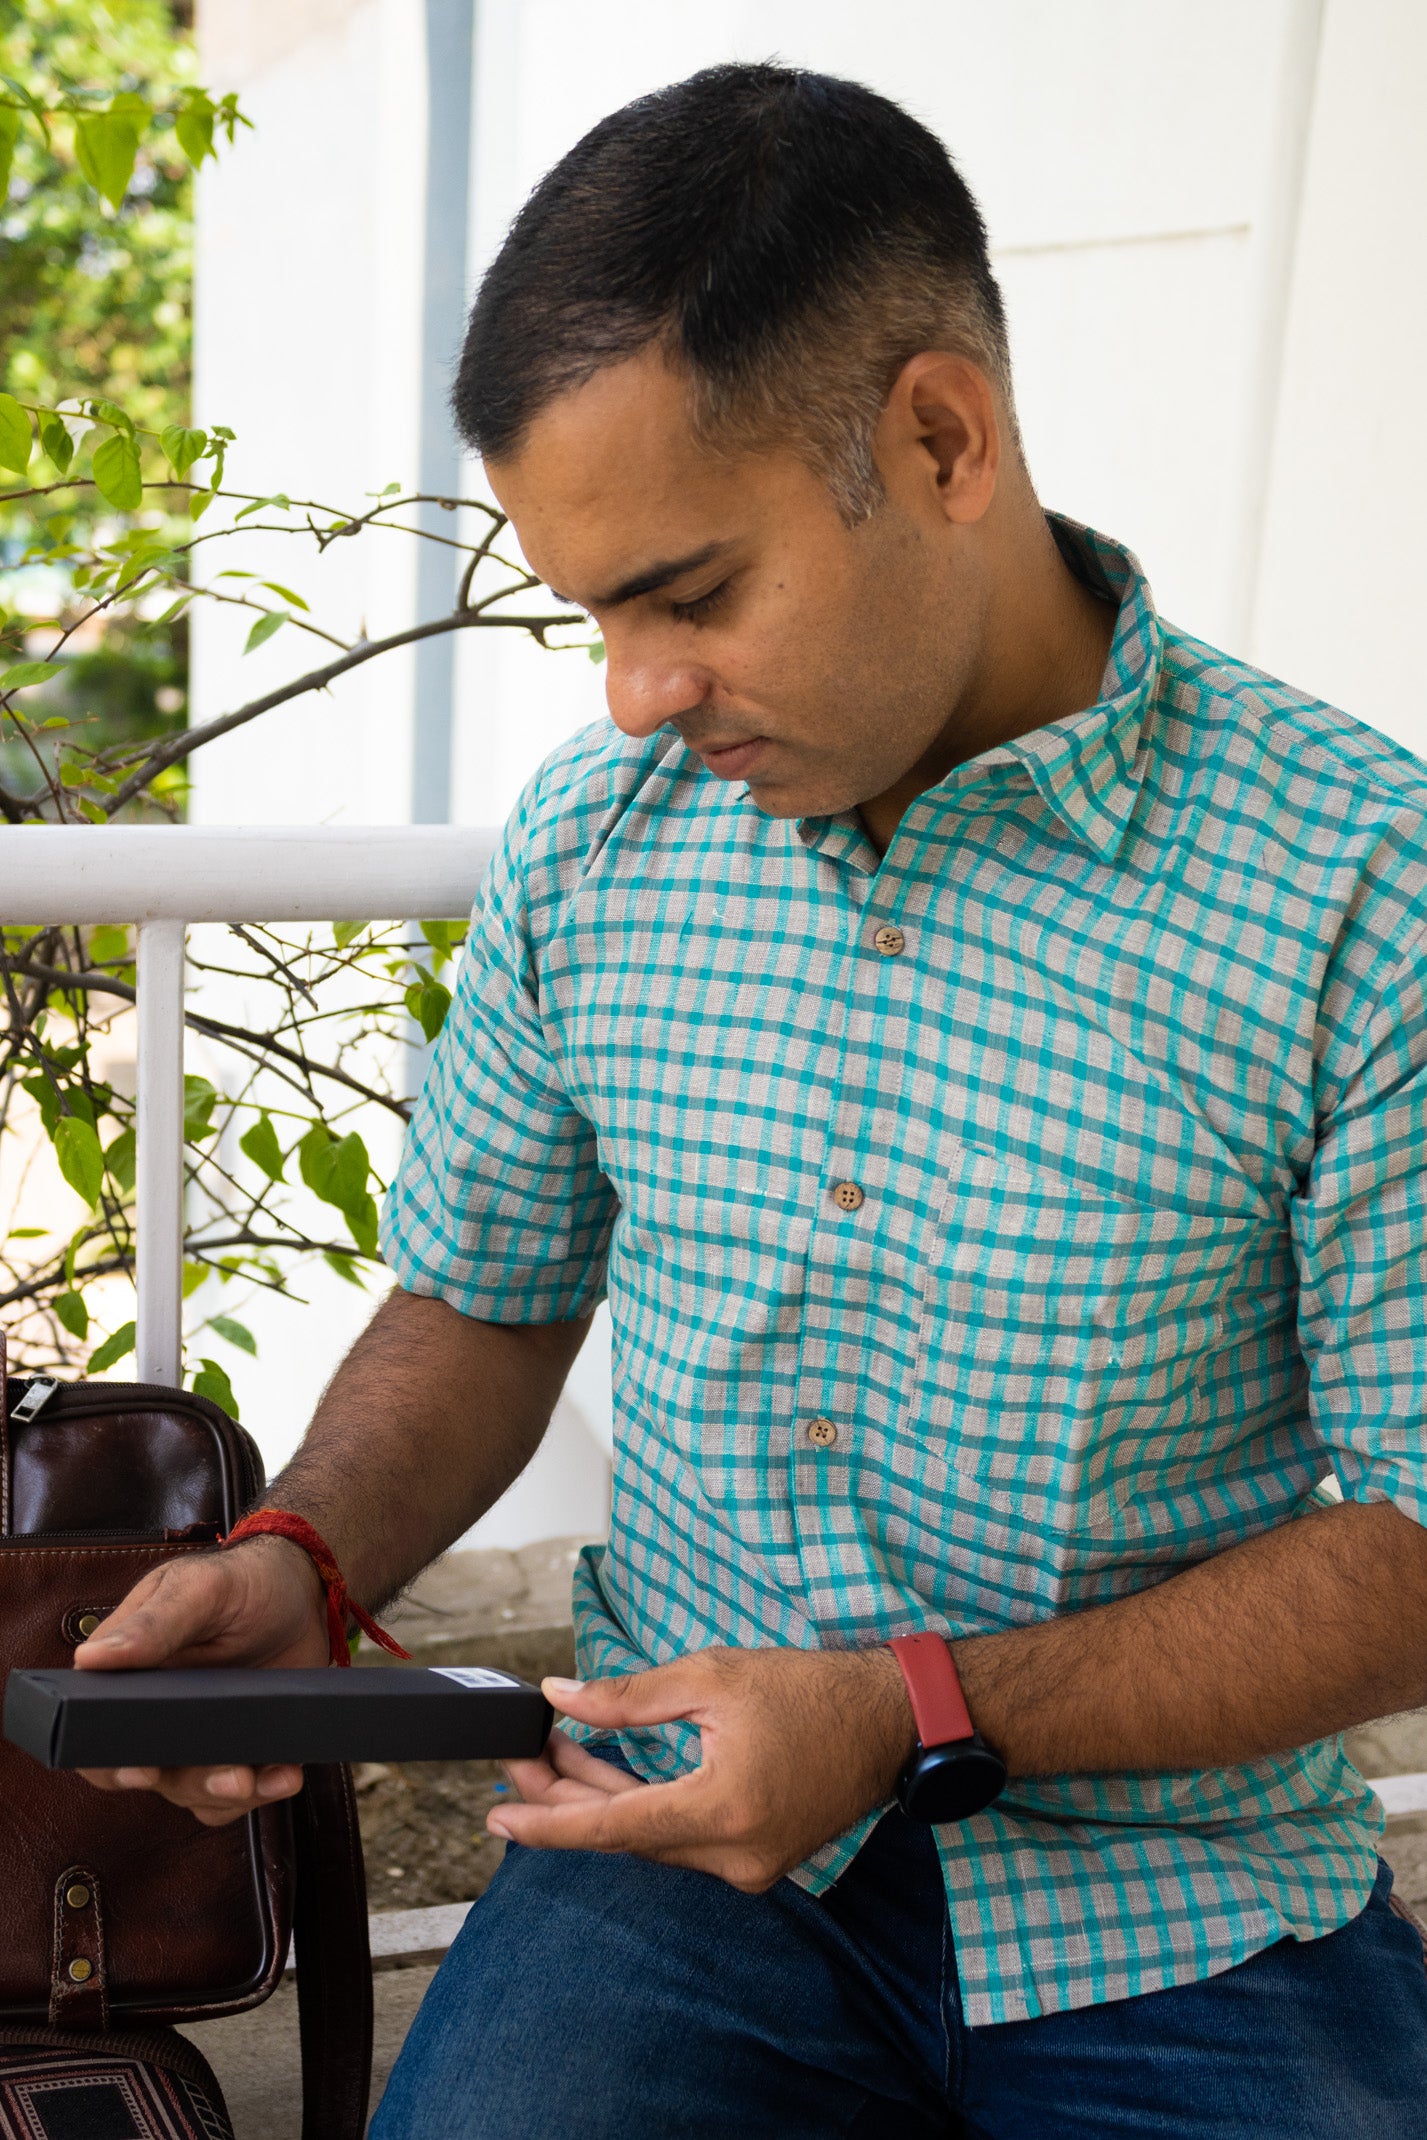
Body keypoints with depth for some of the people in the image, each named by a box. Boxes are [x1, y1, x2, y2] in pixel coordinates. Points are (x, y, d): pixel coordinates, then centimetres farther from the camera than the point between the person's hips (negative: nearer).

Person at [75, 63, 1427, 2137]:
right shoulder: (590, 837, 0)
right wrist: (300, 1560, -6)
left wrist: (917, 1713, -18)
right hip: (688, 1838, 2)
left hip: (1190, 1913, -1)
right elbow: (483, 1301, 13)